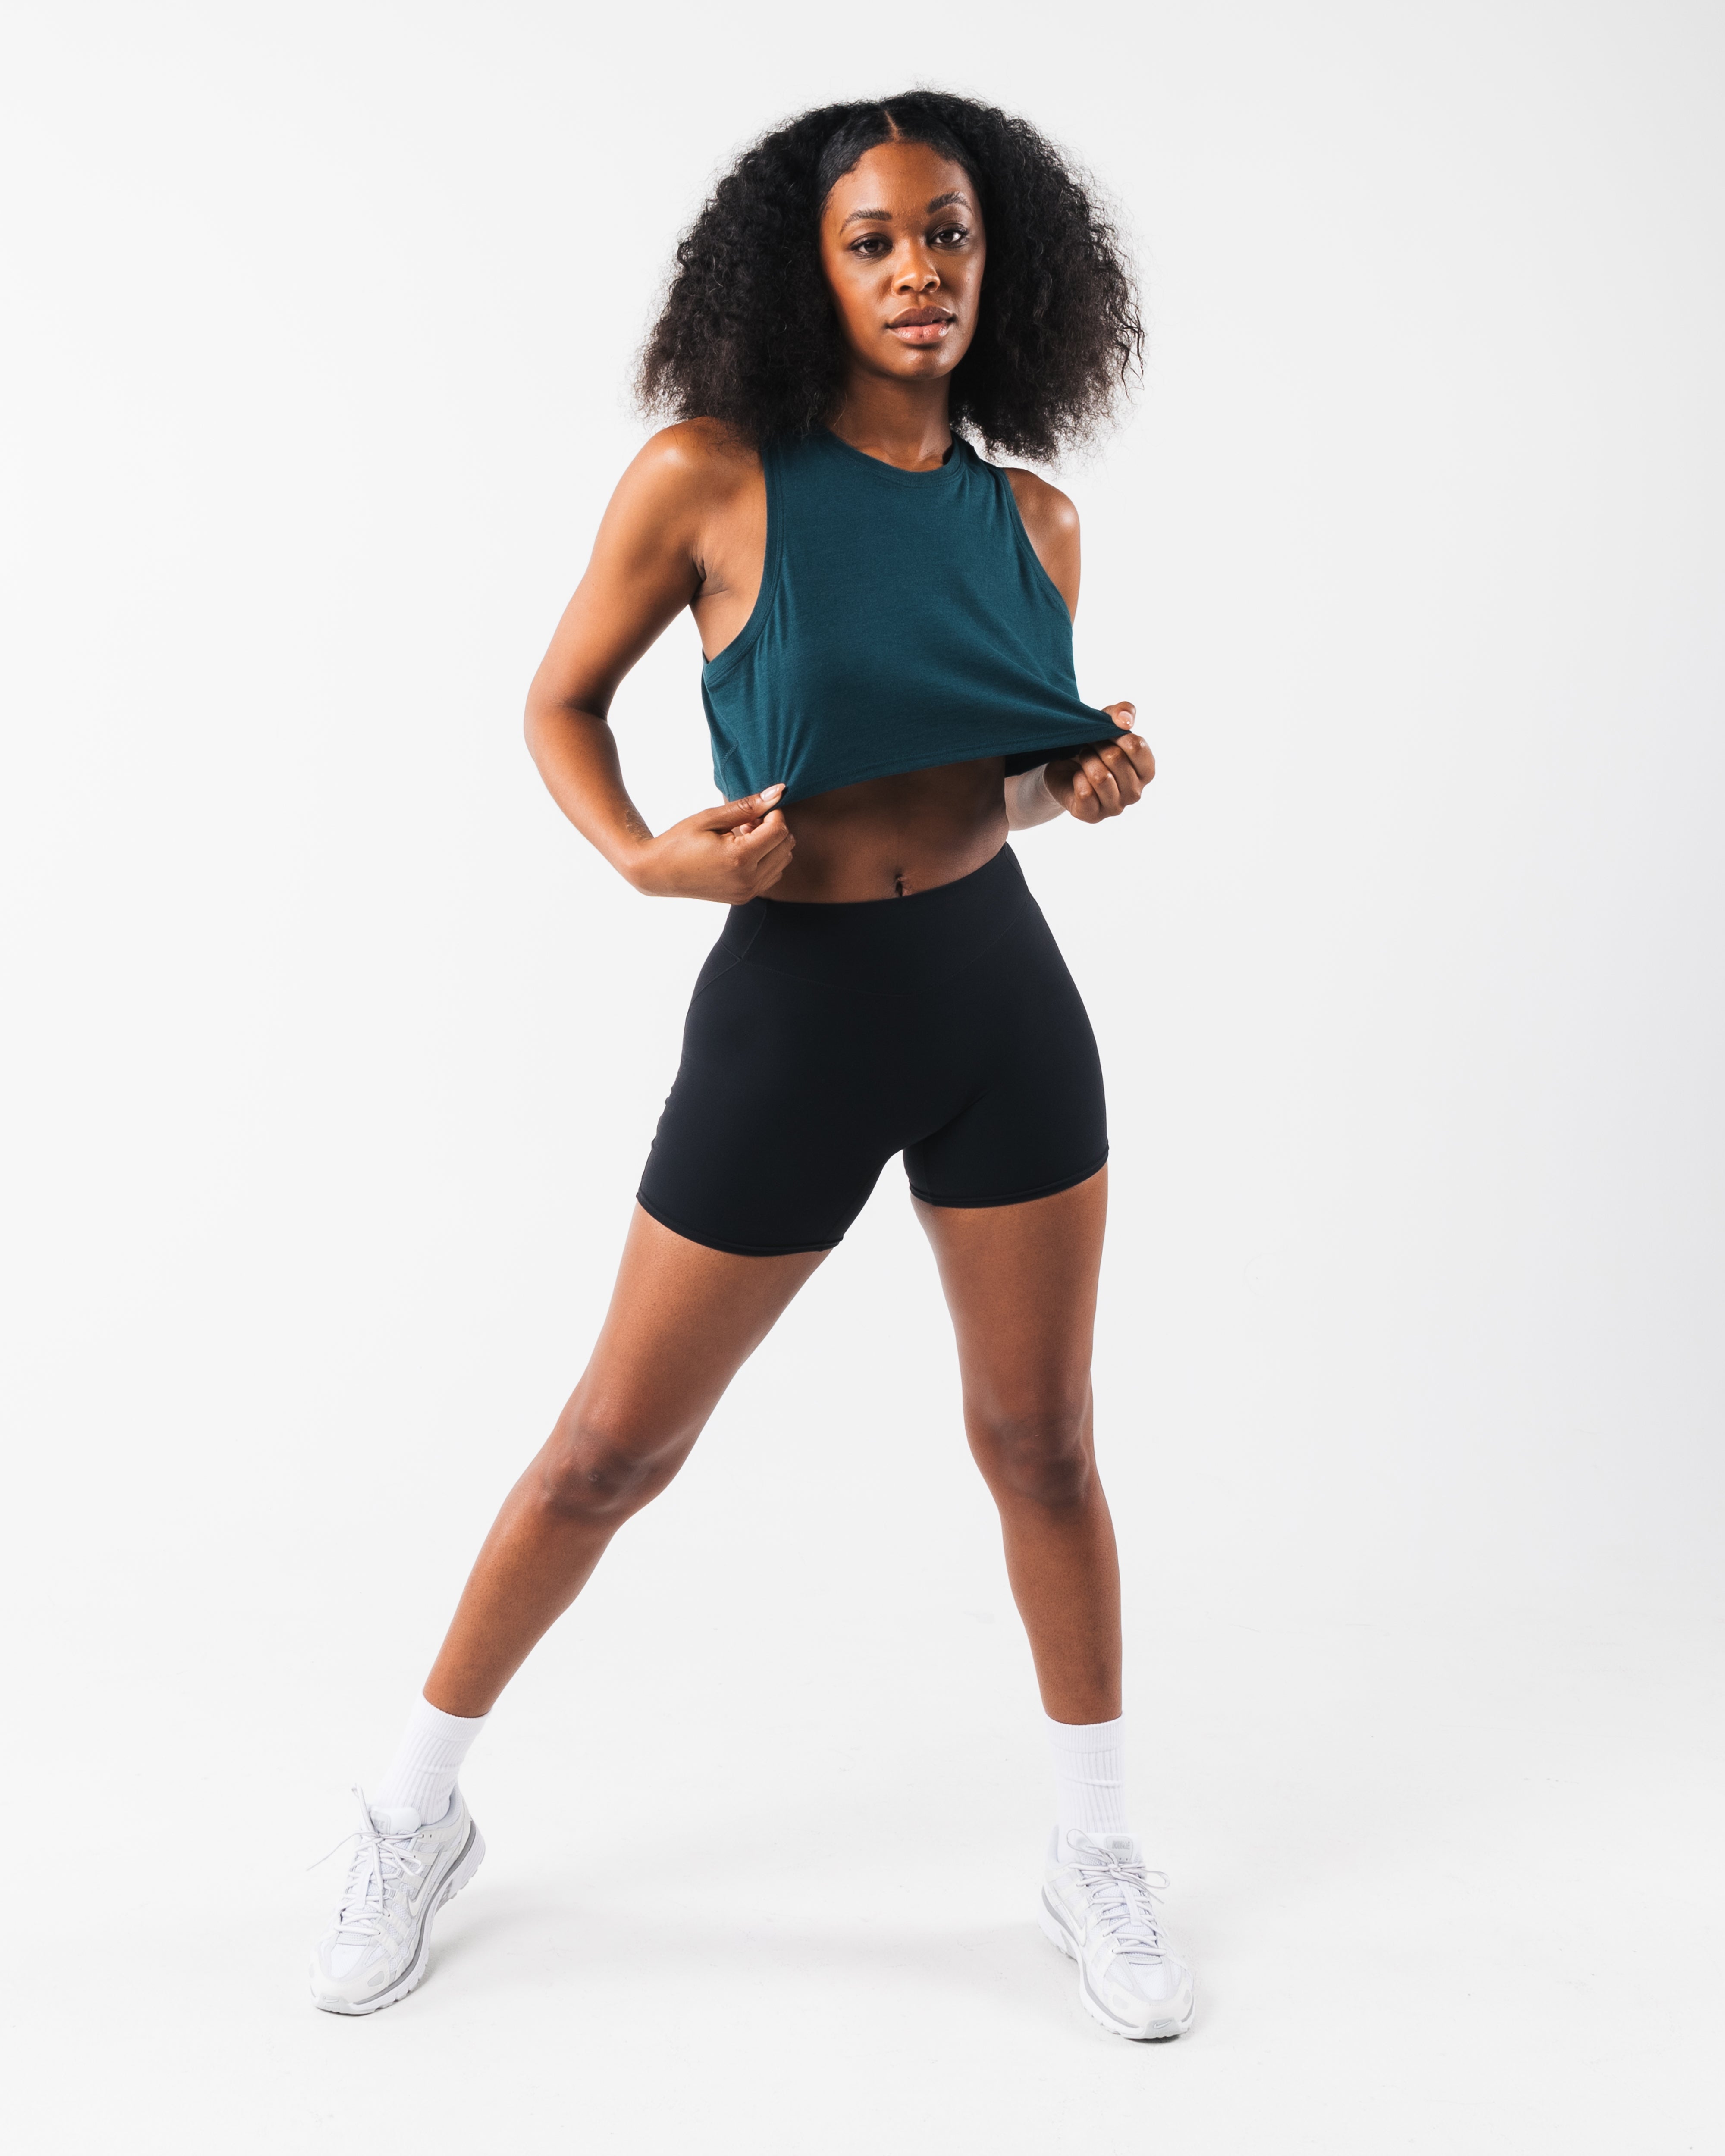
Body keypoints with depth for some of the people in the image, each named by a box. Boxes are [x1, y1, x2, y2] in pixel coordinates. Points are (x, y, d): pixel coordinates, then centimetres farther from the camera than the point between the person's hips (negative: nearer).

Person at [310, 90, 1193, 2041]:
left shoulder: (1030, 521, 4)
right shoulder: (710, 473, -9)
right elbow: (559, 704, 1)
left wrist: (1088, 782, -5)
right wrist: (641, 858, -18)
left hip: (1003, 997, 4)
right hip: (789, 1005, -3)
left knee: (1041, 1441, 10)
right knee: (617, 1444, 7)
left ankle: (1095, 1853, 30)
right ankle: (418, 1810, 30)